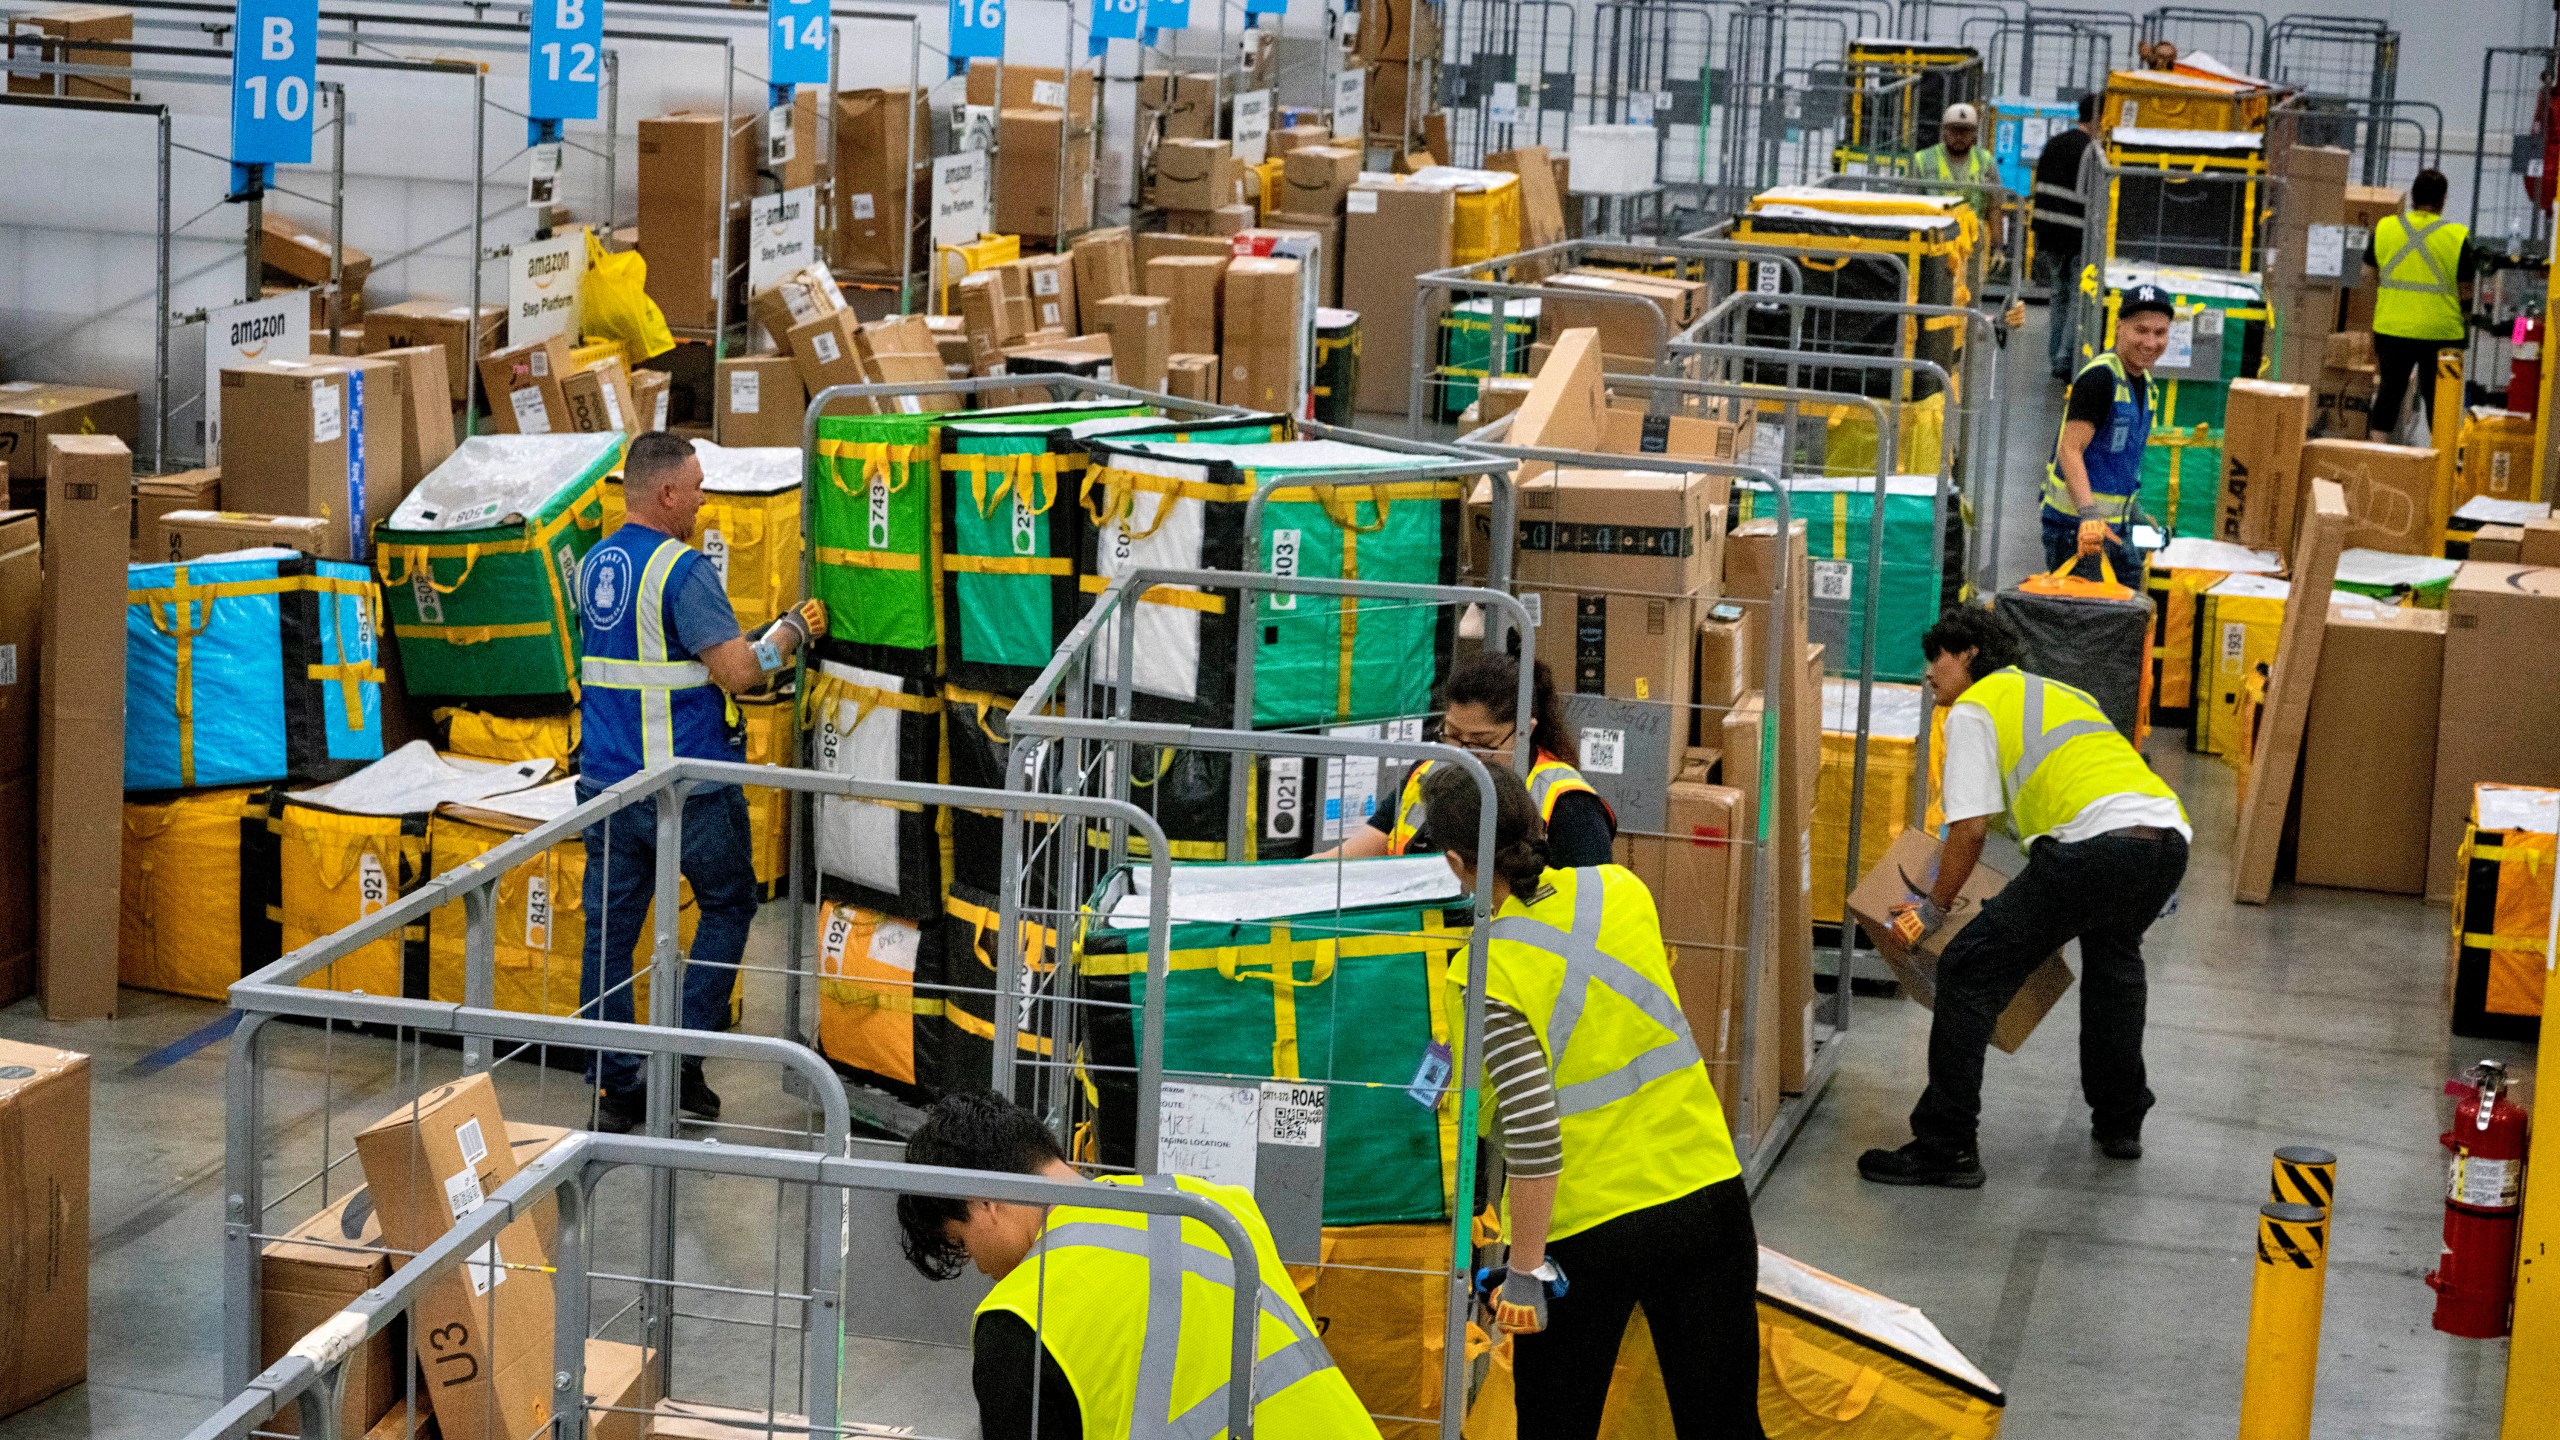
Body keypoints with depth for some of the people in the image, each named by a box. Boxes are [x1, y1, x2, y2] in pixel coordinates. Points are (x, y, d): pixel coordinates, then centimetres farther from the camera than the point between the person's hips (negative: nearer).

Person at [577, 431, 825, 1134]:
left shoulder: (593, 565, 9)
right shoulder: (683, 570, -16)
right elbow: (738, 670, -21)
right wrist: (793, 629, -4)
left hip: (607, 780, 6)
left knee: (609, 927, 8)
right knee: (726, 905, 13)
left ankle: (613, 1088, 9)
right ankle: (682, 1061, 7)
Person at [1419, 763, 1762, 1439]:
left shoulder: (1487, 973, -16)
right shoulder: (1624, 890, -1)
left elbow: (1533, 1135, -22)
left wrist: (1523, 1272, -13)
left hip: (1582, 1232, -4)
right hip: (1706, 1197, 4)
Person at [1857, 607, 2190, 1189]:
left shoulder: (1973, 708, 11)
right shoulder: (2060, 691, 35)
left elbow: (1971, 829, 1)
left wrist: (1935, 907, 15)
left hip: (2098, 843, -8)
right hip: (2169, 837, 8)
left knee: (1970, 970, -1)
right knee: (2113, 954, 37)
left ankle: (1945, 1147, -3)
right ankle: (2119, 1123, 42)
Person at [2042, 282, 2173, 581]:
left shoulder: (2144, 382, 12)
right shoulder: (2099, 377, -17)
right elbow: (2070, 450, -25)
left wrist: (2132, 510, 23)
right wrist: (2088, 514, -35)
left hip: (2115, 523, 10)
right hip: (2074, 524, -10)